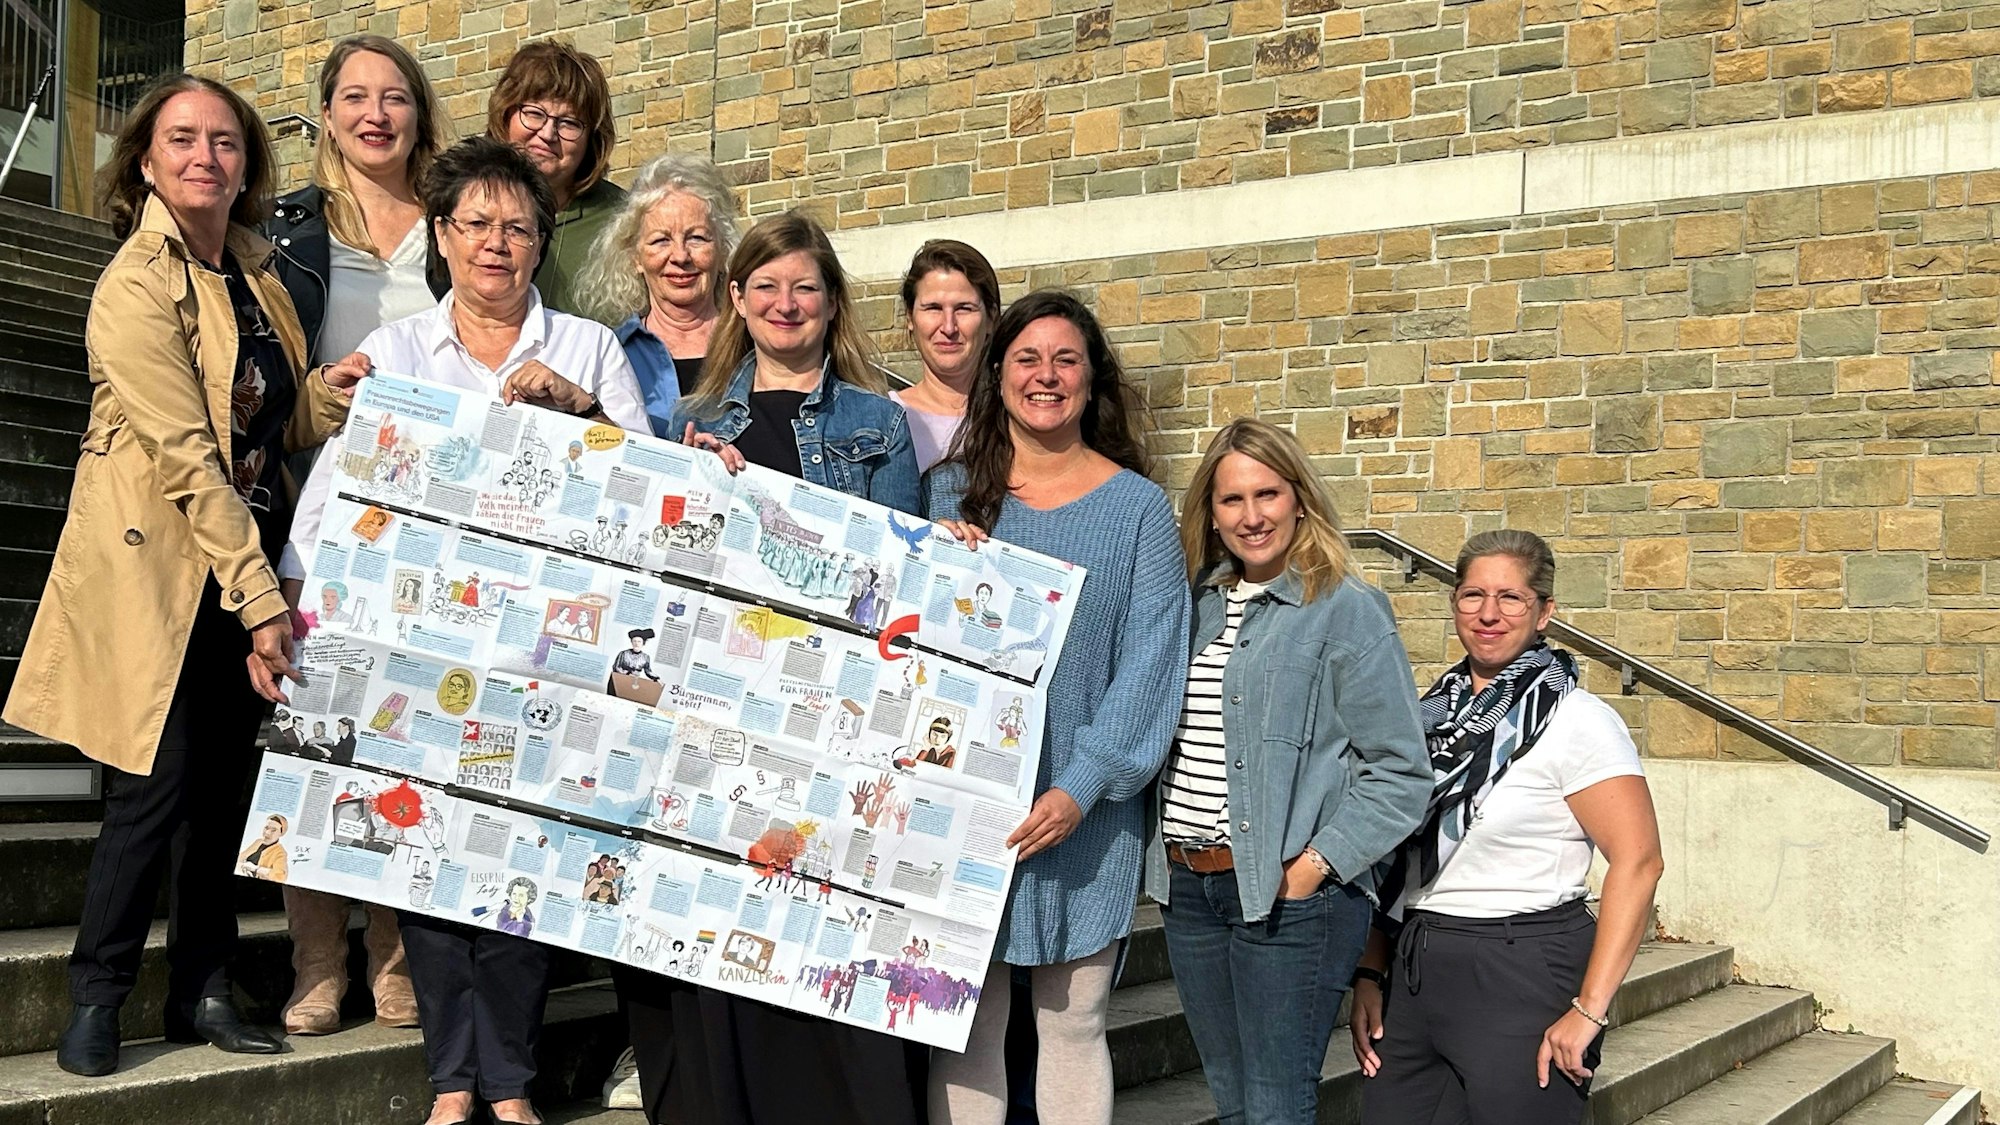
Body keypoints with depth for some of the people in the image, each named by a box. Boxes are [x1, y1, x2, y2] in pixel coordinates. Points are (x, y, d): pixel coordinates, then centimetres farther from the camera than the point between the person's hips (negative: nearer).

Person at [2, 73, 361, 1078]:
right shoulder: (136, 287, -14)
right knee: (158, 784, -6)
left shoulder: (251, 270, 11)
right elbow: (187, 458, -19)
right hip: (157, 563, -7)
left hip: (243, 552, 7)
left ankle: (202, 990, 20)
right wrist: (259, 601, -21)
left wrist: (336, 386, -3)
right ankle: (96, 997, 11)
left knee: (225, 776, 9)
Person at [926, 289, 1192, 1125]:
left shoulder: (1137, 508, 0)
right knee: (961, 1023, 5)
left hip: (1085, 808, -1)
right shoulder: (950, 493, 7)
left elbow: (1150, 661, -6)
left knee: (1073, 1023, 7)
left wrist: (1083, 787, -15)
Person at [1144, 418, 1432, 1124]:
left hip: (1288, 896, -6)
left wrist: (1313, 867, -15)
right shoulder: (1196, 605, 11)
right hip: (1187, 888, 6)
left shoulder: (1347, 610, -7)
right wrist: (1168, 852, 6)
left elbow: (1400, 772, -10)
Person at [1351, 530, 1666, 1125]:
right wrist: (1370, 974, 8)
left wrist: (1589, 1010, -20)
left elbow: (1638, 860, -17)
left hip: (1523, 978, -6)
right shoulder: (1433, 712, 10)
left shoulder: (1574, 720, -10)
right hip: (1414, 970, 6)